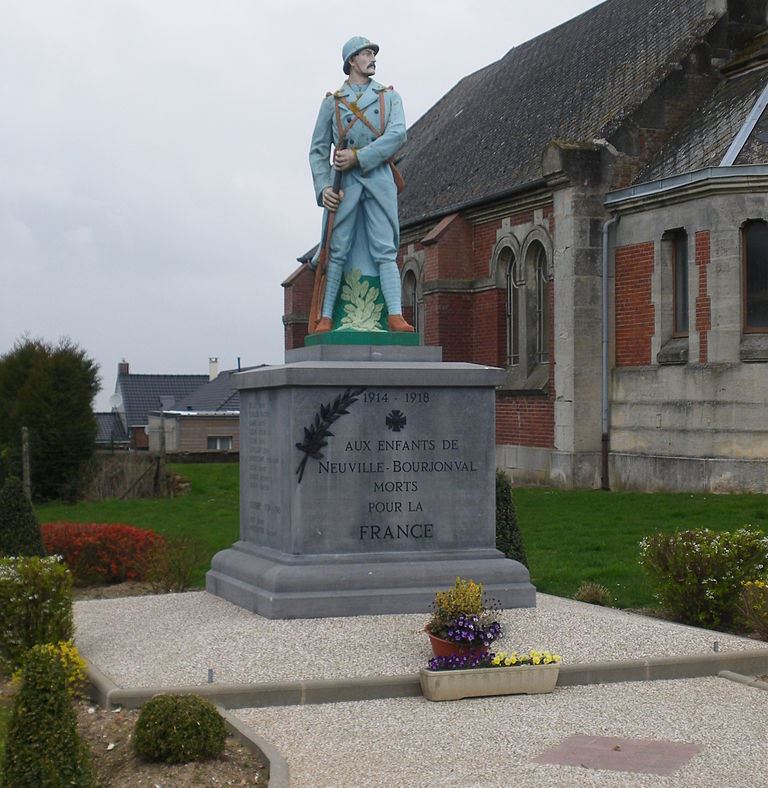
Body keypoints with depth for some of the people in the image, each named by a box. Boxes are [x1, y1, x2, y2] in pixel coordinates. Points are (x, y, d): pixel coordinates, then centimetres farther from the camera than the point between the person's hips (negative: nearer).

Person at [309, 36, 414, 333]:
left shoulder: (389, 96, 14)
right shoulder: (332, 101, 14)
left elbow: (397, 135, -4)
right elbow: (318, 150, 10)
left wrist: (358, 156, -13)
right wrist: (323, 187, -5)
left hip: (379, 178, 0)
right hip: (344, 180, 0)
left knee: (384, 250, -4)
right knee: (337, 250, -3)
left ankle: (395, 315, -12)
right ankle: (326, 317, -2)